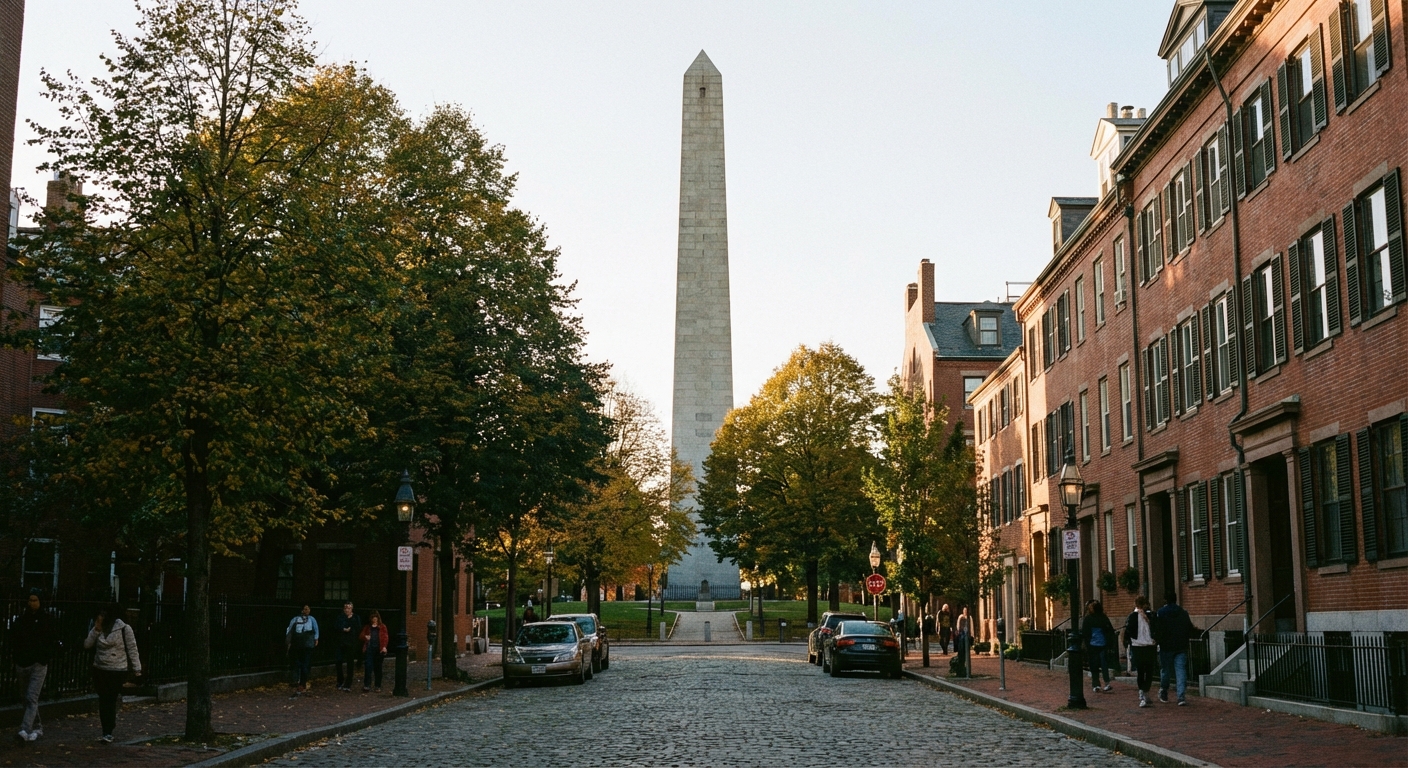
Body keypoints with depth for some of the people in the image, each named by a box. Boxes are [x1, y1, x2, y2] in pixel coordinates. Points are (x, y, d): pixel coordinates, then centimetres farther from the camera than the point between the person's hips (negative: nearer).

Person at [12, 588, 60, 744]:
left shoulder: (47, 619, -3)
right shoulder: (21, 618, 4)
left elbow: (54, 641, 1)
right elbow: (13, 639, 10)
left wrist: (48, 657, -8)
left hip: (38, 664, -4)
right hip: (22, 663, 4)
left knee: (31, 698, -13)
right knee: (27, 697, 13)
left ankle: (25, 730, -20)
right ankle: (37, 727, 25)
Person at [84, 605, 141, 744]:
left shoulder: (124, 629, -10)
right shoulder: (99, 629, 7)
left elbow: (132, 649, -7)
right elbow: (87, 645, 3)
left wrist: (137, 669, -8)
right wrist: (95, 630, -10)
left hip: (117, 671, -5)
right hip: (100, 670, 5)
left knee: (110, 701, -8)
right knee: (103, 701, 8)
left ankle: (108, 733, -3)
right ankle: (107, 731, 18)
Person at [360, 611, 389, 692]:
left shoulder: (382, 627, 9)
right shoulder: (367, 627, 15)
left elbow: (385, 637, 1)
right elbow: (362, 636, 15)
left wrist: (384, 647, -14)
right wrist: (365, 637, -9)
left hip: (379, 649, -1)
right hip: (369, 648, 1)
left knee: (378, 668, 5)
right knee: (368, 667, -12)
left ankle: (378, 686, 13)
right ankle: (367, 685, -12)